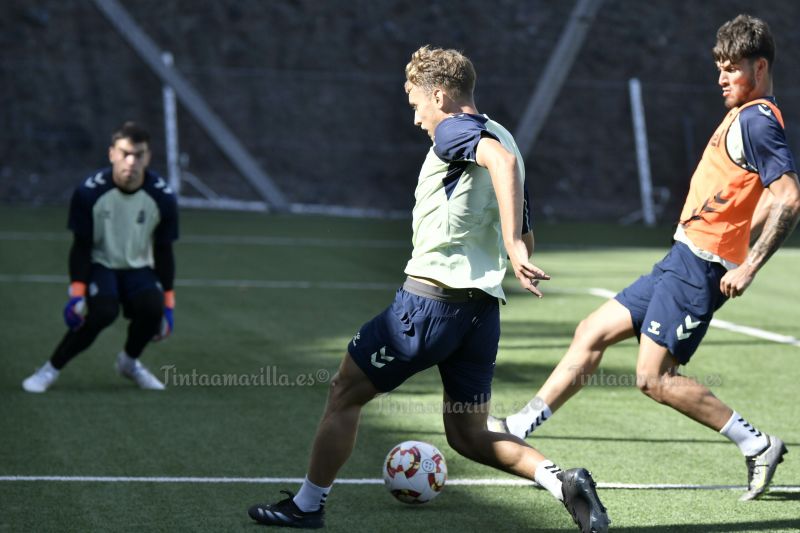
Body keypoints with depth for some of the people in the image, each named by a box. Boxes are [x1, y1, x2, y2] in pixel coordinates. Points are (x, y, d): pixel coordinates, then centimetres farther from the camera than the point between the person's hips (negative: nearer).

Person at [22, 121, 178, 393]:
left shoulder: (162, 197, -13)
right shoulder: (89, 192, -19)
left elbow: (164, 252, -1)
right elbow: (81, 247, -10)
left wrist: (168, 303, -2)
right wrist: (76, 294, -19)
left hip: (139, 269, 3)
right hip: (100, 265, -3)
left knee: (152, 307, -28)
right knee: (103, 311, -32)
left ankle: (130, 362, 4)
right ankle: (51, 369, -16)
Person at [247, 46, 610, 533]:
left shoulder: (454, 130, -7)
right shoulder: (498, 139, 19)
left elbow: (503, 161, -30)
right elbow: (523, 239, 22)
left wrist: (512, 246, -35)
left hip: (429, 297, -8)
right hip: (484, 308, 8)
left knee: (345, 393, 9)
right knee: (468, 435, 12)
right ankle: (564, 482, -8)